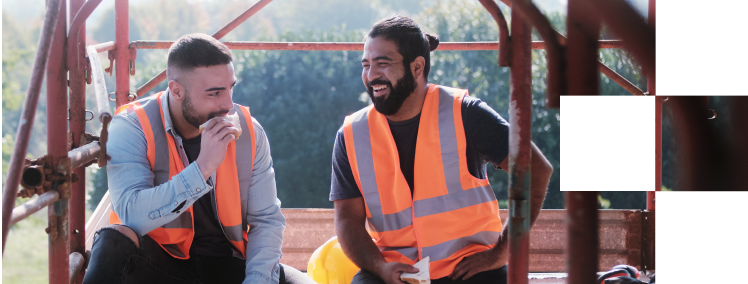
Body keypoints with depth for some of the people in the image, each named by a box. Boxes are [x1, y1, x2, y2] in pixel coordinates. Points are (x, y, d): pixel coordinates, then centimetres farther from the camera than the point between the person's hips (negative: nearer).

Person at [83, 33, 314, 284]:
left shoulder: (248, 131, -2)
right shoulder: (132, 128, -13)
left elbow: (266, 219, 0)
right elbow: (132, 215, -27)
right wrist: (203, 167, -33)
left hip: (227, 262, 3)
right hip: (157, 263, -2)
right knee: (114, 241, -34)